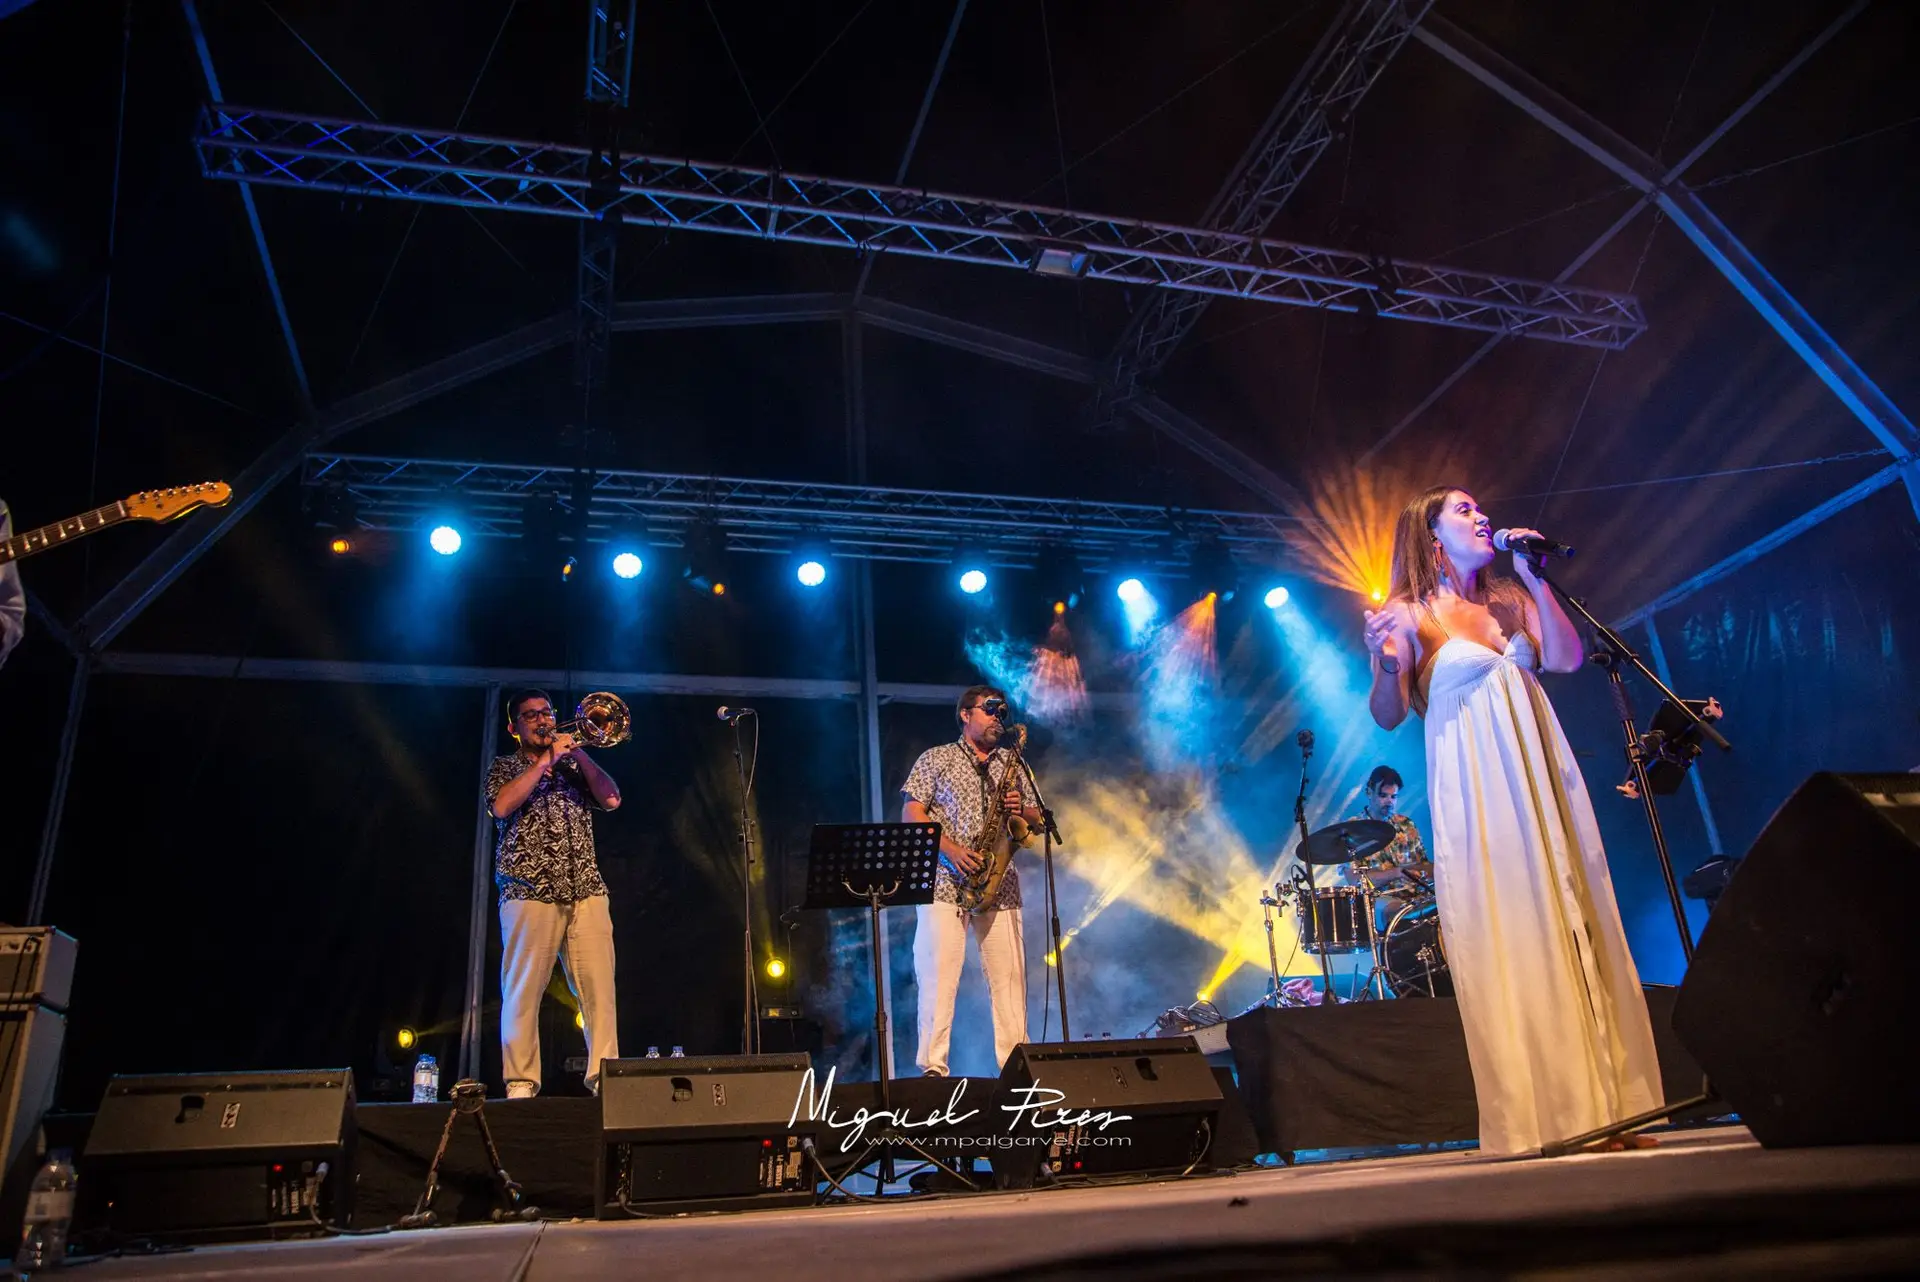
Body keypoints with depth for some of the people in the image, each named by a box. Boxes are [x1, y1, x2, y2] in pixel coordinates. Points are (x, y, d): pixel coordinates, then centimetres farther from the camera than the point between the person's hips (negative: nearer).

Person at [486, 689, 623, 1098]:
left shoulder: (572, 765, 23)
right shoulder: (505, 767, 15)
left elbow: (611, 800, 8)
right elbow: (502, 806, -7)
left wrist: (579, 754, 1)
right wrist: (546, 759, -6)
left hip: (587, 893, 3)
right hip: (529, 895, -2)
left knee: (600, 989, -5)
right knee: (522, 993, -4)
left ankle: (604, 1078, -4)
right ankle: (521, 1084, 1)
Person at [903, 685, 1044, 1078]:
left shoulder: (1012, 764, 20)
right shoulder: (937, 759, 8)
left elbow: (1038, 821, 20)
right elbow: (911, 813, -1)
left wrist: (1021, 809, -4)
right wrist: (951, 850, -13)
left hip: (1000, 886, 4)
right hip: (945, 882, -3)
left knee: (1010, 975, 0)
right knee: (939, 975, -8)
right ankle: (933, 1067, -5)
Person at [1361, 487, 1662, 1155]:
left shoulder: (1509, 599, 15)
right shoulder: (1408, 615, 0)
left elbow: (1567, 658, 1)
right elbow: (1388, 716, -5)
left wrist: (1536, 582, -2)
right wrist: (1387, 663, -24)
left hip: (1543, 781, 6)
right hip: (1474, 794, -5)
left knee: (1571, 931, 5)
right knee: (1503, 943, -6)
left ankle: (1597, 1105, 12)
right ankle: (1535, 1117, 1)